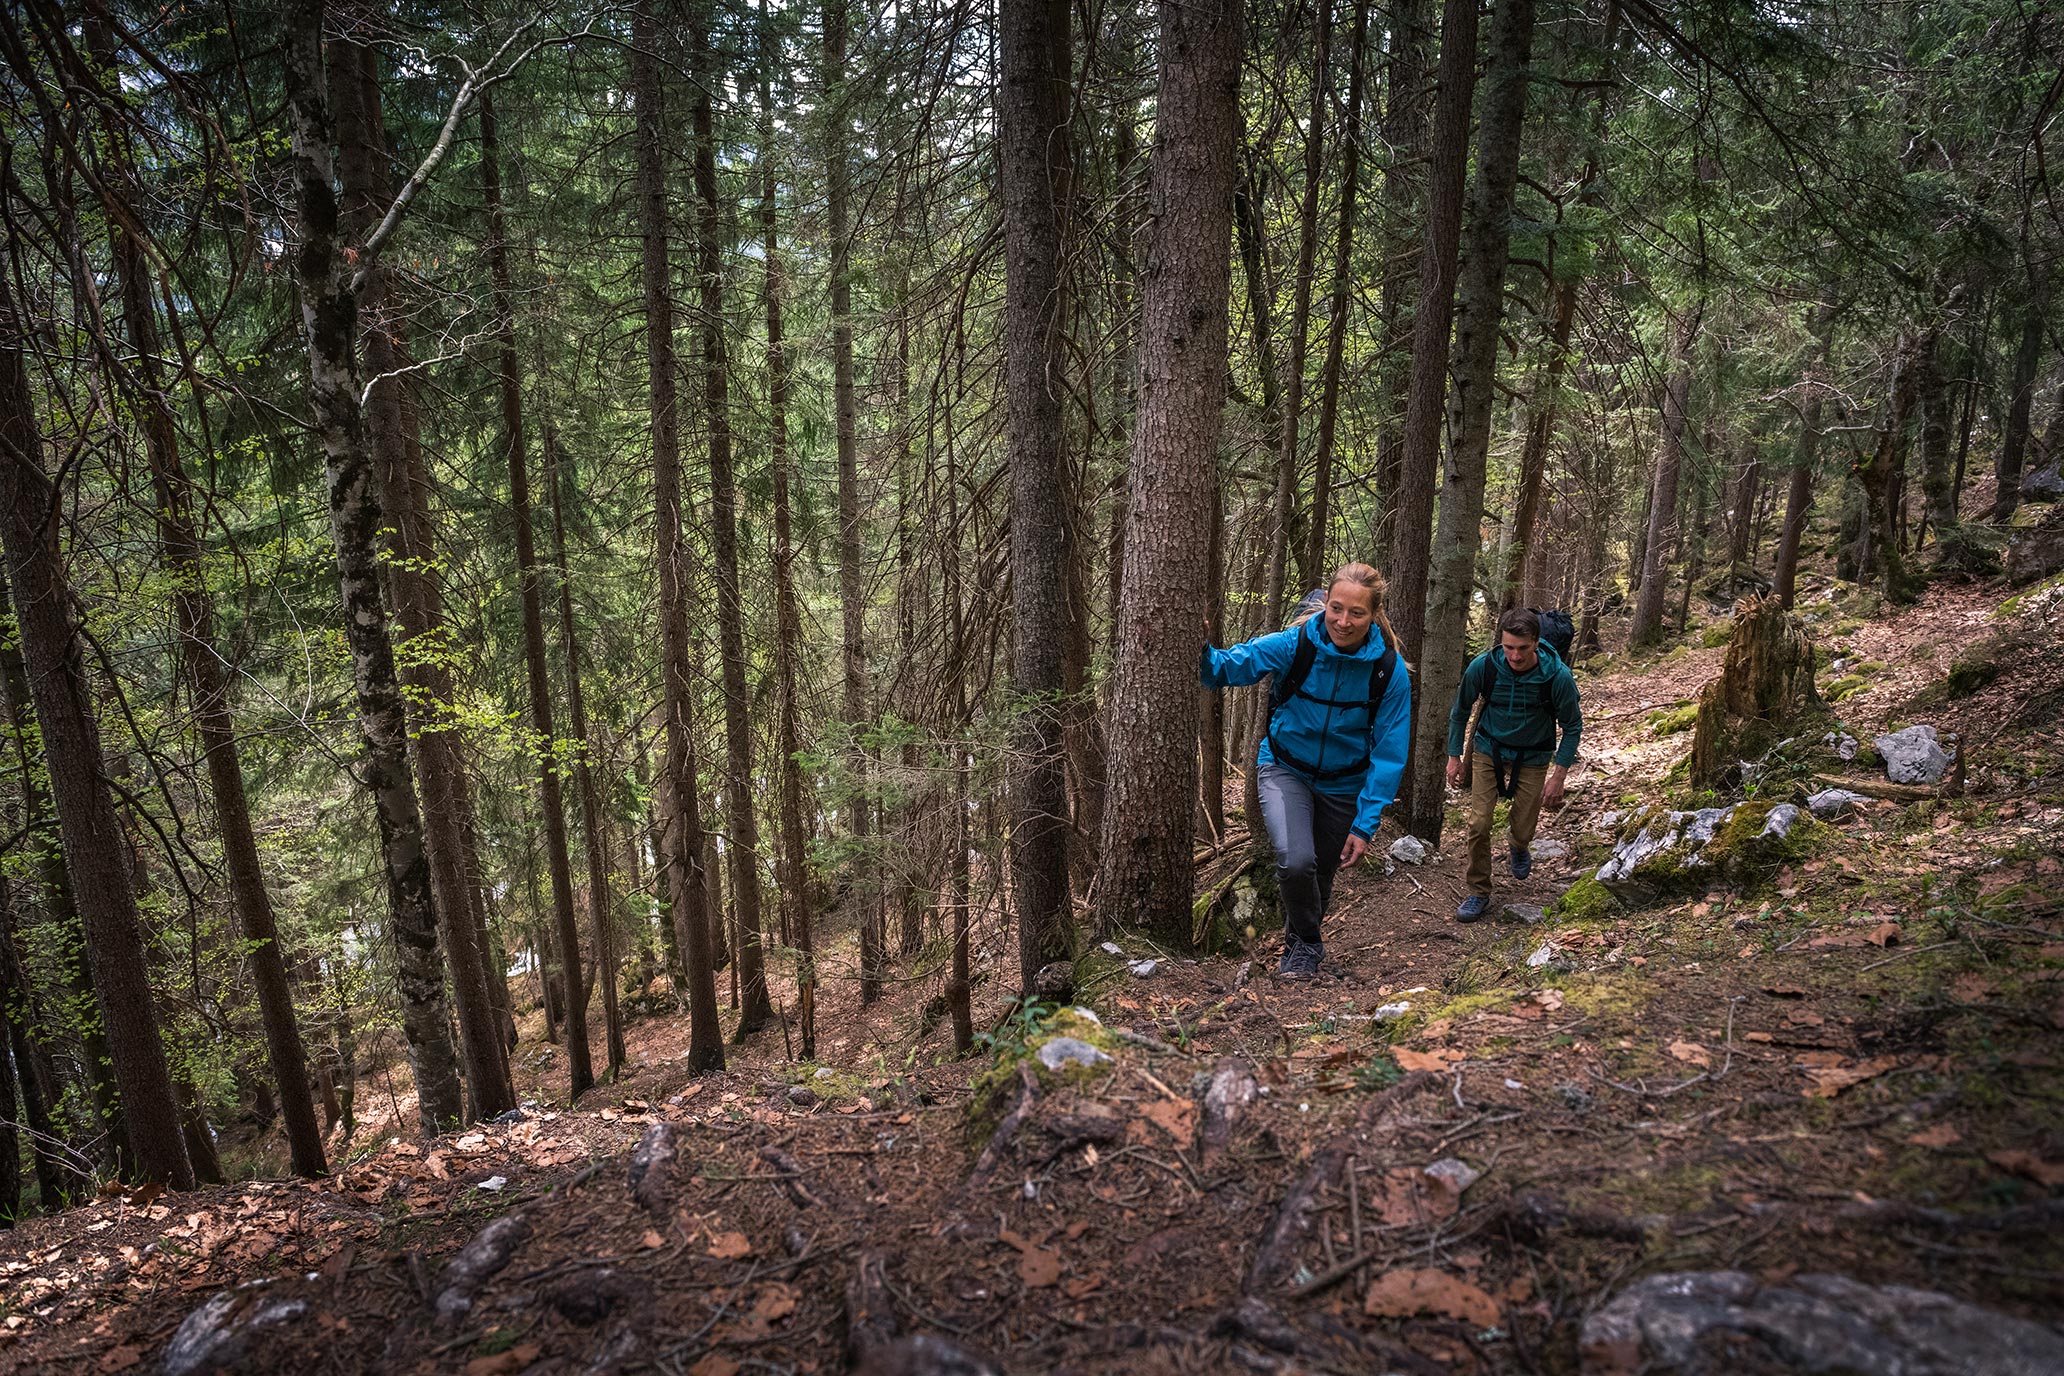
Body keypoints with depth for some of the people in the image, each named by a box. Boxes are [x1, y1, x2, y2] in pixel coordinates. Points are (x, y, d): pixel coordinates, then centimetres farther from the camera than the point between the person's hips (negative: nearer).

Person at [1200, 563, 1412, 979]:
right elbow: (1229, 665, -22)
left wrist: (1365, 824, -16)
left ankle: (1300, 940, 48)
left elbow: (1389, 753, -14)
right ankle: (1307, 944, 6)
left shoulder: (1390, 670, -17)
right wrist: (1202, 650, -46)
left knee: (1321, 875, 17)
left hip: (1344, 784, 2)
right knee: (1296, 861, -24)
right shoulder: (1295, 645, -20)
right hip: (1286, 769, -2)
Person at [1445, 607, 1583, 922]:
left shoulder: (1558, 676, -24)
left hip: (1532, 757, -1)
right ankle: (1479, 894, 9)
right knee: (1478, 824, -8)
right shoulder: (1483, 666, -21)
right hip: (1488, 749, 1)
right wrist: (1454, 757, -2)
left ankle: (1519, 848, 43)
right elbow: (1460, 711, -2)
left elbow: (1572, 726, -8)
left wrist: (1559, 775, -12)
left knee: (1522, 832, 4)